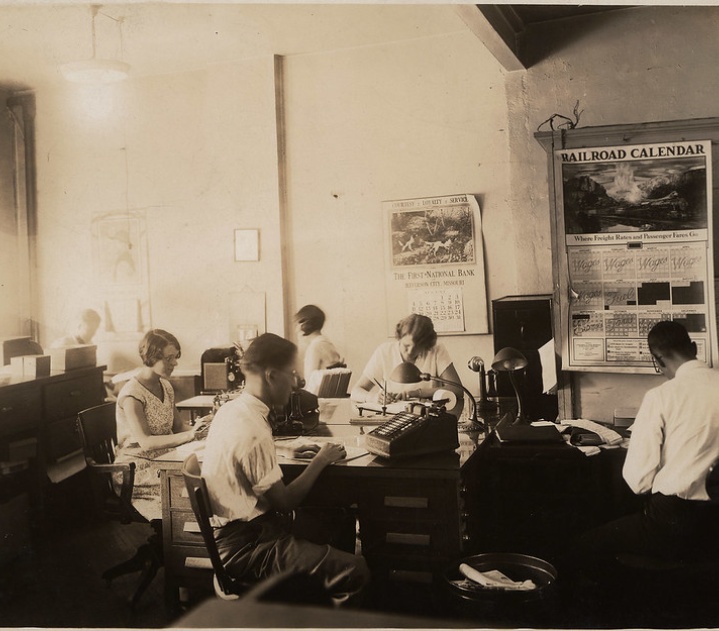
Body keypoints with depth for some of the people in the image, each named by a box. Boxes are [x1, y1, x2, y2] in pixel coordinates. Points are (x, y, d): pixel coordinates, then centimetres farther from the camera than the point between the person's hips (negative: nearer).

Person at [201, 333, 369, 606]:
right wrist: (320, 461, -5)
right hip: (244, 547, -10)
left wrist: (289, 453, 10)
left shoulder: (231, 408, 4)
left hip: (238, 525, 10)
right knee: (355, 571, -19)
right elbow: (284, 502, -17)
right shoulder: (253, 432, -25)